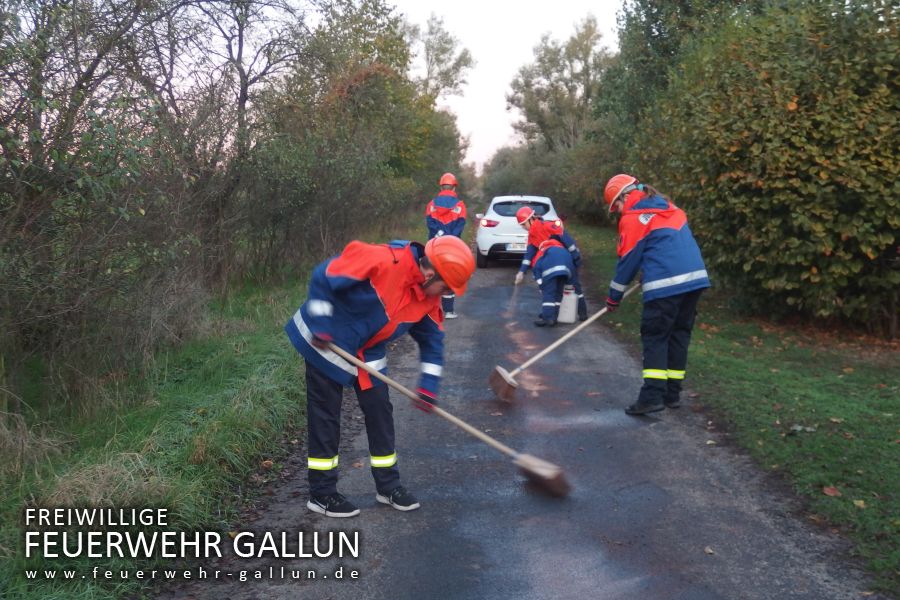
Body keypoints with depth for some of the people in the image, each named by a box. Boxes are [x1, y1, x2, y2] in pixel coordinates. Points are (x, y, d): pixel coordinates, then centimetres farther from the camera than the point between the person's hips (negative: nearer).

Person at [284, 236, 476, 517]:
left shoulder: (429, 298, -9)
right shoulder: (382, 260, -32)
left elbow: (432, 338, 4)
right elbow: (323, 277, -25)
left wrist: (429, 385, -1)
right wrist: (320, 326, -23)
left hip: (369, 353, 7)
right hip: (324, 342, -7)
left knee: (380, 412, 8)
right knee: (324, 418, 1)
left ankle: (388, 485, 23)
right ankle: (321, 493, 15)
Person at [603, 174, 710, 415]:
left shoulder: (634, 218, -2)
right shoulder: (668, 207, 20)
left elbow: (628, 260, -1)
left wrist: (614, 297, 9)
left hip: (666, 285, -7)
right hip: (695, 278, 8)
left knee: (654, 337, -1)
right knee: (679, 335, 13)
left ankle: (652, 396, -7)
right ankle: (672, 393, 18)